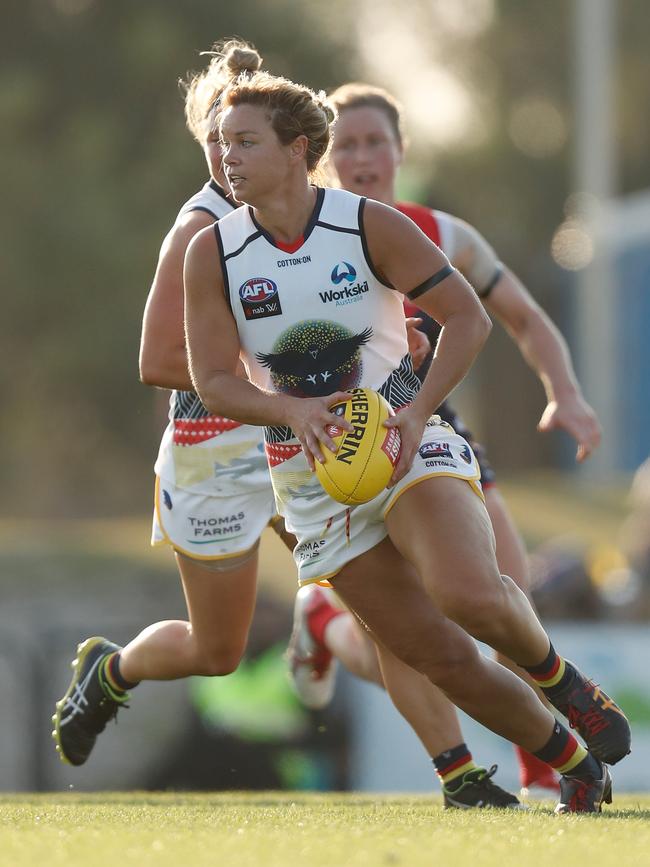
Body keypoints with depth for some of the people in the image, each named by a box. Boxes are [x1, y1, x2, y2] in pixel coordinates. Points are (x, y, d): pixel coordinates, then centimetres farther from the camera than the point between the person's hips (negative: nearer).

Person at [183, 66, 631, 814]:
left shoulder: (369, 225, -7)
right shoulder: (211, 254, -3)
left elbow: (467, 316, -6)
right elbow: (213, 382, -4)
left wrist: (417, 413, -19)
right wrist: (292, 410, -24)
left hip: (405, 442, -2)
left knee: (470, 595, -31)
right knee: (442, 656, -4)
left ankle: (561, 680, 2)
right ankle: (574, 767, 17)